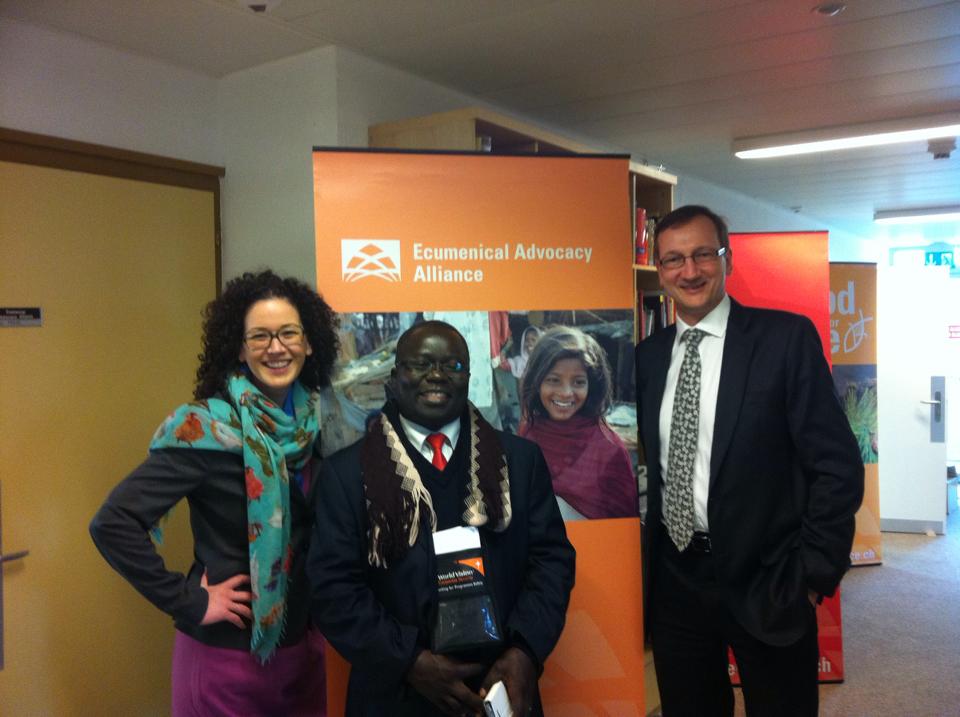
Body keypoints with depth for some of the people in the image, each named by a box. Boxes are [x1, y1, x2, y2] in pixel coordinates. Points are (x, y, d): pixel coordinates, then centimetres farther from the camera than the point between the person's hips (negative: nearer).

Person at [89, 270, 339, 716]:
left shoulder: (314, 420, -2)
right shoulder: (208, 425, -19)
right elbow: (114, 522, -23)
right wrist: (189, 602, -18)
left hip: (301, 643, 6)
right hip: (227, 652, -5)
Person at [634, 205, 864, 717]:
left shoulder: (786, 338, -8)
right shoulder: (647, 356, 5)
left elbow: (838, 464, -9)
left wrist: (813, 574, -10)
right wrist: (642, 562, 5)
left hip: (765, 585, -3)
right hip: (674, 579, 4)